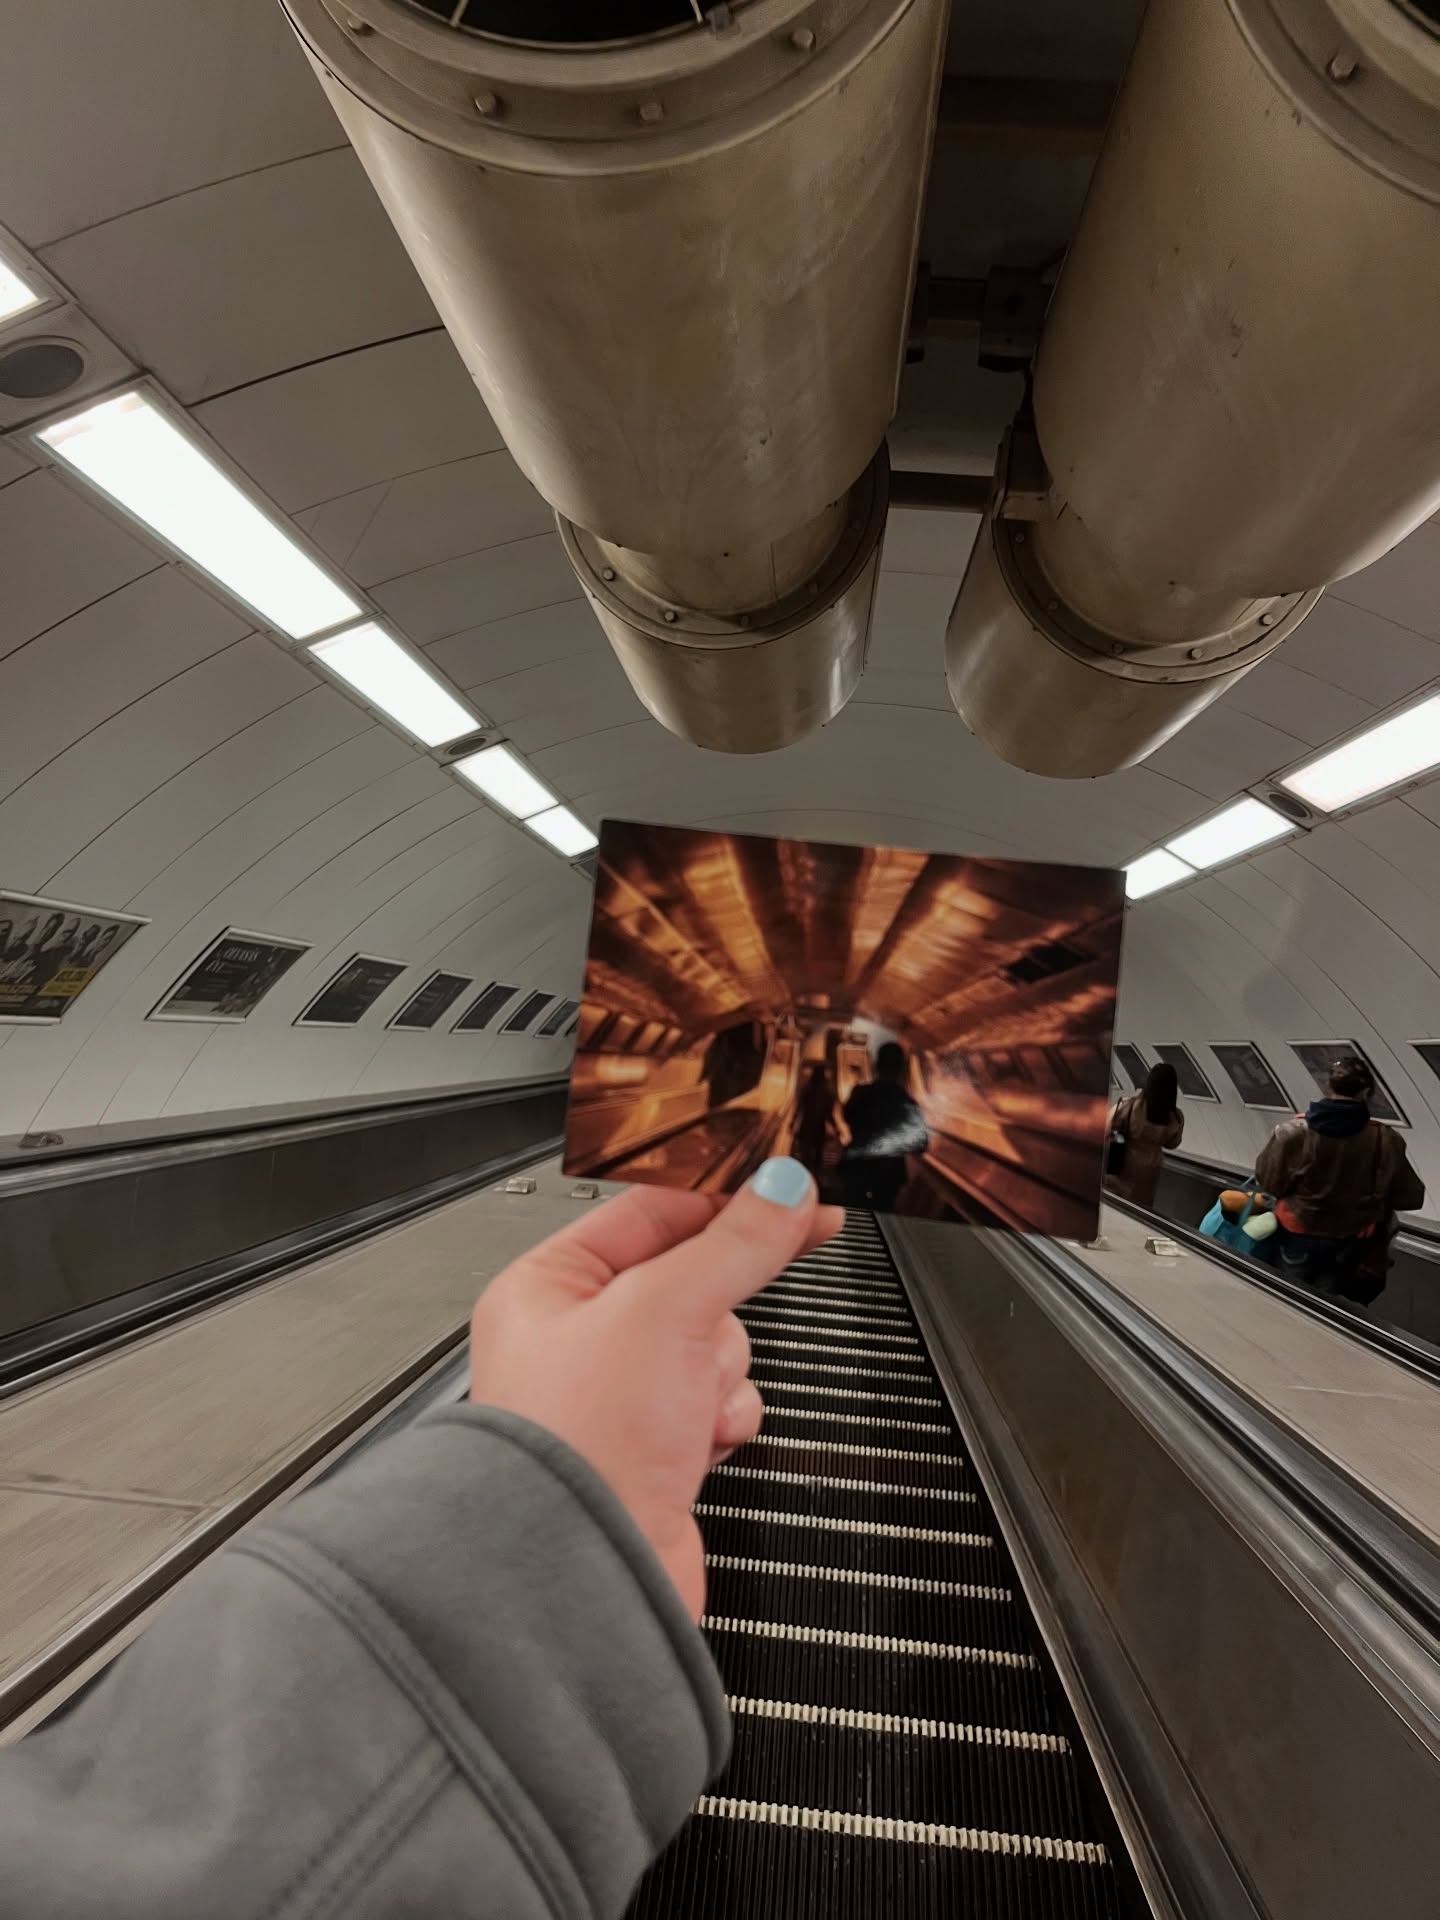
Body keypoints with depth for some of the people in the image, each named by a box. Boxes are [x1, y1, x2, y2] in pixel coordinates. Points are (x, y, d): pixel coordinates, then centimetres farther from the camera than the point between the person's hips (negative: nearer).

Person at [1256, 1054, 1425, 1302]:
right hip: (1348, 1241, 1)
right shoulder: (1384, 1140, -19)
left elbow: (1268, 1181, -10)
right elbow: (1410, 1198, -7)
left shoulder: (1292, 1133, -22)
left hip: (1299, 1236, -1)